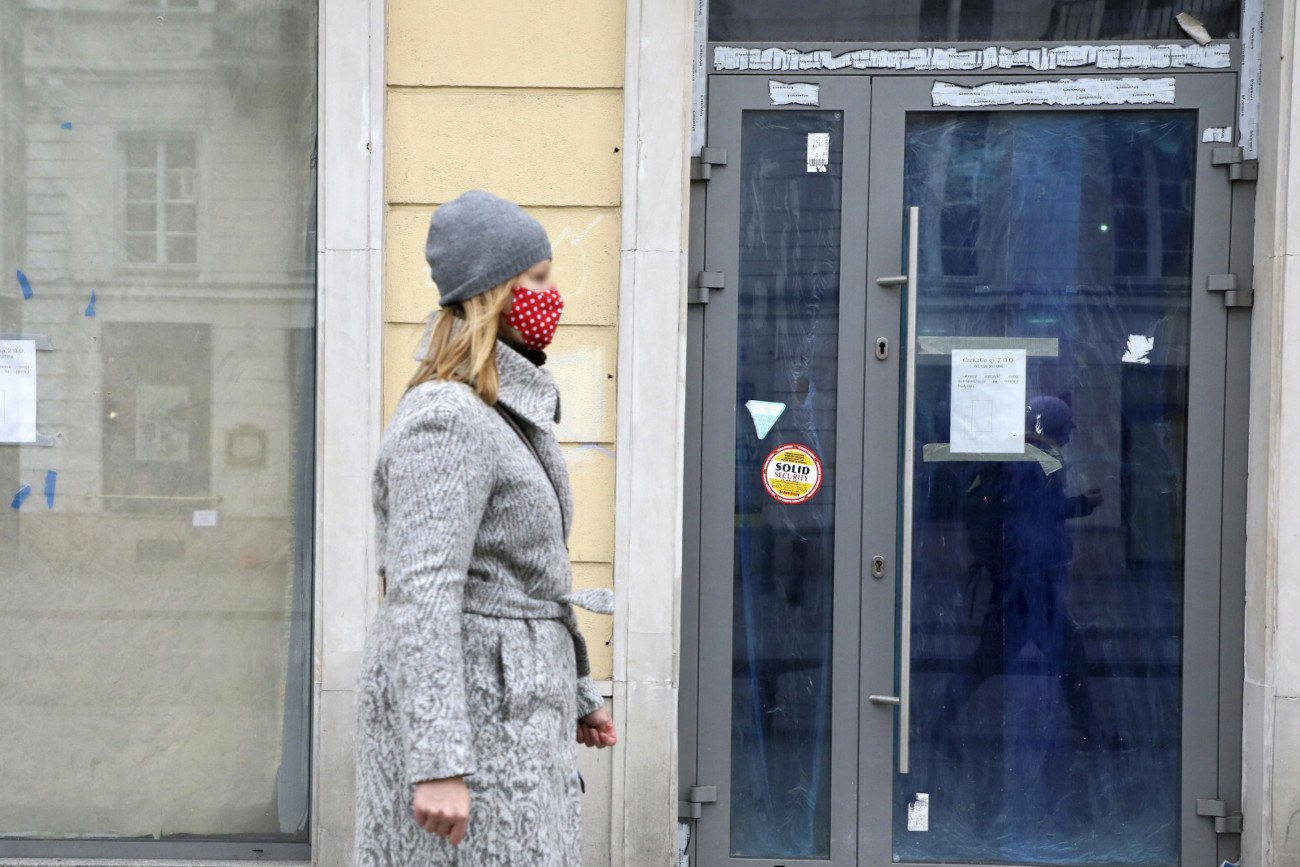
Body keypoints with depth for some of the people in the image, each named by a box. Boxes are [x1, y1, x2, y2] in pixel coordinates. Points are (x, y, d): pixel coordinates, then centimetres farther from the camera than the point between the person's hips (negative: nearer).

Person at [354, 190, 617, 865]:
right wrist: (439, 766, -28)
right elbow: (421, 597, -24)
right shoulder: (448, 420, -17)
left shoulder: (508, 411, 14)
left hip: (512, 700, 10)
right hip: (463, 712, -10)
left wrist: (576, 692, 25)